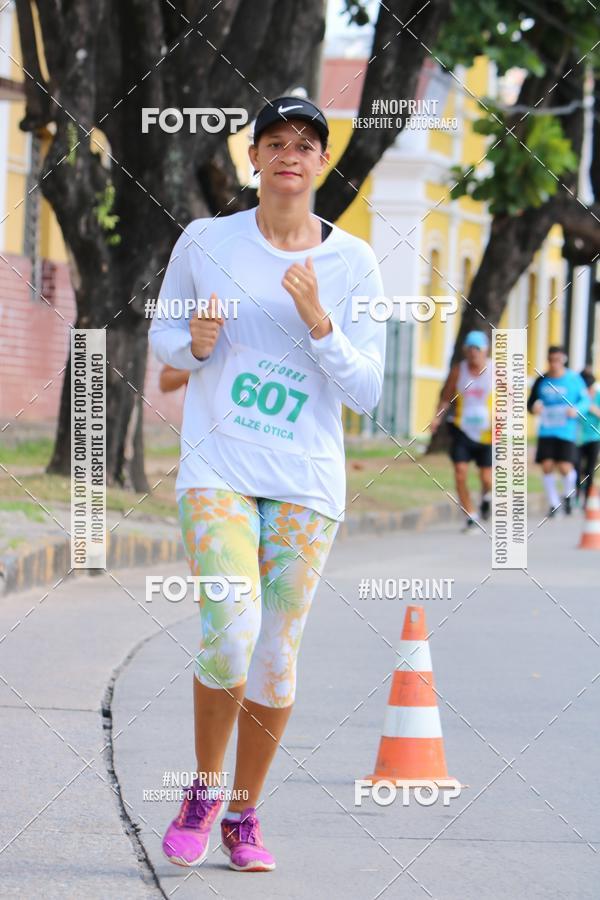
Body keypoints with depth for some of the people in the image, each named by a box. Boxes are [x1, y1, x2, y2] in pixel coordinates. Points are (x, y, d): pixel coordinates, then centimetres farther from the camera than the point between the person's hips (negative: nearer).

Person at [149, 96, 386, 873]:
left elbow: (366, 392, -1)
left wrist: (319, 321, -16)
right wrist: (198, 342, -9)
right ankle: (204, 791, 6)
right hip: (218, 471, -1)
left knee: (275, 661, 1)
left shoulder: (354, 264, 2)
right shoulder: (204, 243, 2)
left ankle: (243, 816, 20)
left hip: (307, 483, 1)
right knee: (229, 640, -19)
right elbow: (163, 338, 14)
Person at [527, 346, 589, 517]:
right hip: (546, 431, 3)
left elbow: (586, 400, 4)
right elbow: (531, 402, 15)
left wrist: (577, 410, -16)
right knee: (547, 467, -4)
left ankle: (567, 496, 21)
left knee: (565, 468, -10)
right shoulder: (541, 381, 6)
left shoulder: (574, 379, -3)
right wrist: (533, 407, -8)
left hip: (566, 431, -3)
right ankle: (553, 504, 13)